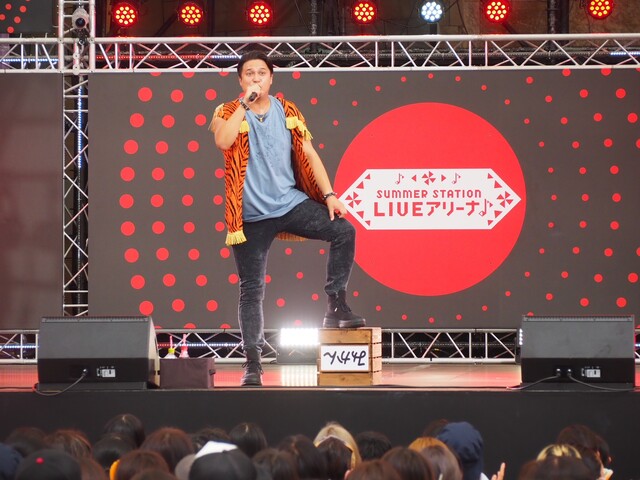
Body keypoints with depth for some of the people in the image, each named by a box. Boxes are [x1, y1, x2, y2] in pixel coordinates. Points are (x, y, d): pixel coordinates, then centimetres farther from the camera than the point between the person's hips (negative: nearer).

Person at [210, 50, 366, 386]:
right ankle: (252, 363, 6)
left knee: (343, 231, -17)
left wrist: (329, 194, -1)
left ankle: (336, 307, -5)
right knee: (251, 290, 0)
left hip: (291, 202, 2)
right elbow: (223, 141, -24)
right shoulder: (229, 113, -1)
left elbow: (308, 154, 7)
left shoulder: (287, 112, 7)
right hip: (252, 215, -2)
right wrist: (245, 103, -17)